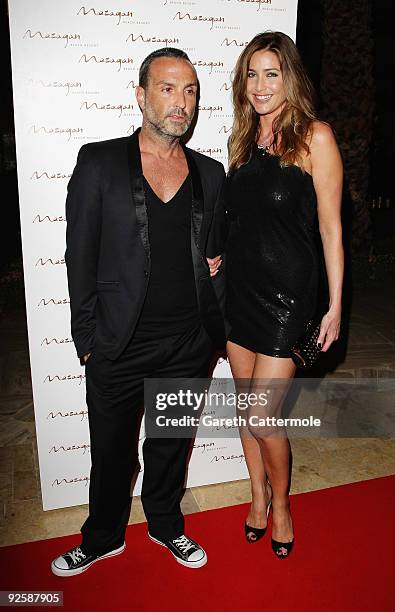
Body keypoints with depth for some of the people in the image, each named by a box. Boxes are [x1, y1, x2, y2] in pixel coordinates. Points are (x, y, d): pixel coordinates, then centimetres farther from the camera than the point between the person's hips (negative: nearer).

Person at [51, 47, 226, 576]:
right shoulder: (99, 162, -5)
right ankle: (103, 538, 43)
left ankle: (166, 525, 46)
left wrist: (218, 326, 1)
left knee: (172, 444, 21)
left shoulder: (210, 173, 5)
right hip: (118, 346, -2)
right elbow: (80, 257, -5)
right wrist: (87, 339, -6)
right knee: (112, 451, 16)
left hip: (189, 344, 3)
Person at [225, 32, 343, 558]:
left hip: (287, 294, -5)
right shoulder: (243, 138, 10)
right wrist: (220, 260, 8)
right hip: (240, 289, 6)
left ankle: (280, 504, 27)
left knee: (263, 418, -3)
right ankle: (258, 496, 37)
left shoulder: (314, 136, -7)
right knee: (247, 408, 15)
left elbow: (330, 227, -8)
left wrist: (335, 305, -8)